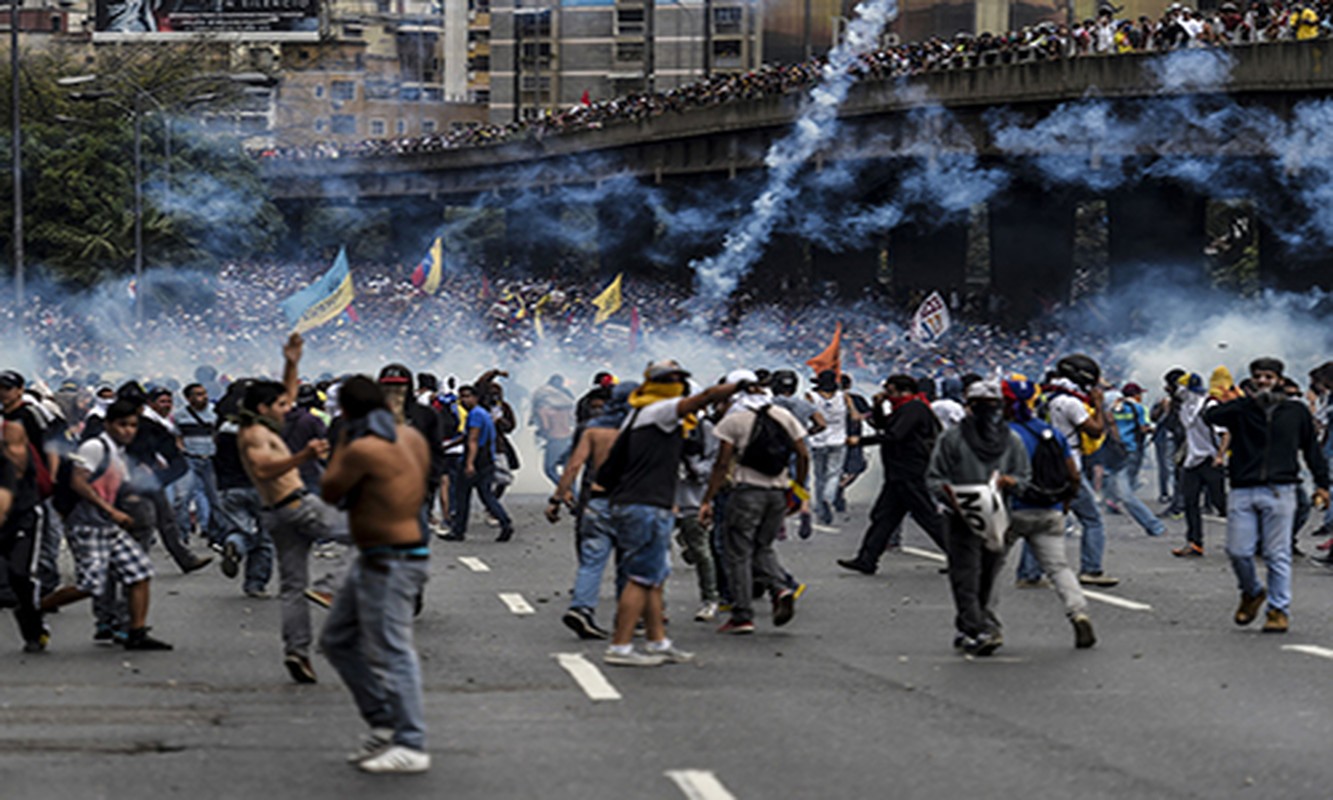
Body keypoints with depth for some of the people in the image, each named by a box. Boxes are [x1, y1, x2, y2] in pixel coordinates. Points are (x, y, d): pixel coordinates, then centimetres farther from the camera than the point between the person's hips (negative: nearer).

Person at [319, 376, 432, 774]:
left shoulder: (363, 449, -20)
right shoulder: (411, 437, 7)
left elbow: (330, 491, -6)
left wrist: (343, 441, 4)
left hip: (389, 565, -10)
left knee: (390, 652, -7)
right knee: (338, 640, 18)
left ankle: (411, 747, -4)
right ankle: (384, 723, 22)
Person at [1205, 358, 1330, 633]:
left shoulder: (1296, 412, 11)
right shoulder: (1241, 410, 7)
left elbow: (1312, 448, 18)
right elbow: (1211, 416, -12)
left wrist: (1322, 484, 13)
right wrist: (1252, 401, -13)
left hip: (1279, 491, -1)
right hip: (1243, 492, 1)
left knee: (1277, 556, -2)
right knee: (1238, 551, -1)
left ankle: (1279, 610, 5)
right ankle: (1252, 593, 26)